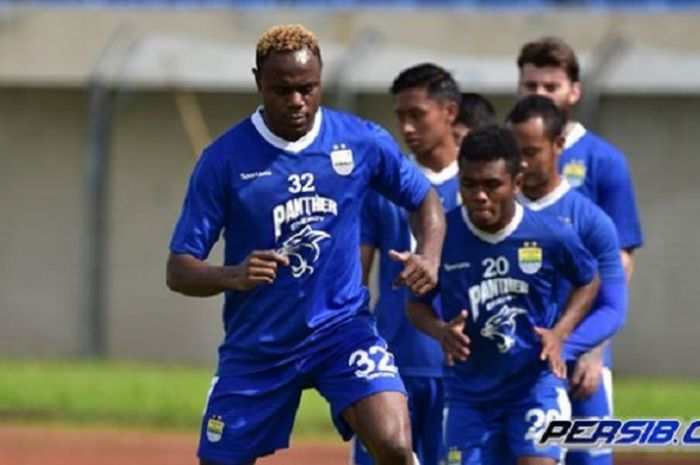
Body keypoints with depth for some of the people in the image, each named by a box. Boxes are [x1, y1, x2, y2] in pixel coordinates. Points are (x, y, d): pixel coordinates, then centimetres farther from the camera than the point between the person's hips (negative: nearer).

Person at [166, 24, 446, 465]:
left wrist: (429, 258, -9)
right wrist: (233, 276, -30)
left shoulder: (363, 142, -4)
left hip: (342, 327, 0)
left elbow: (425, 198, 13)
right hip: (256, 344, 0)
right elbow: (179, 270, -8)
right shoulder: (225, 159, -9)